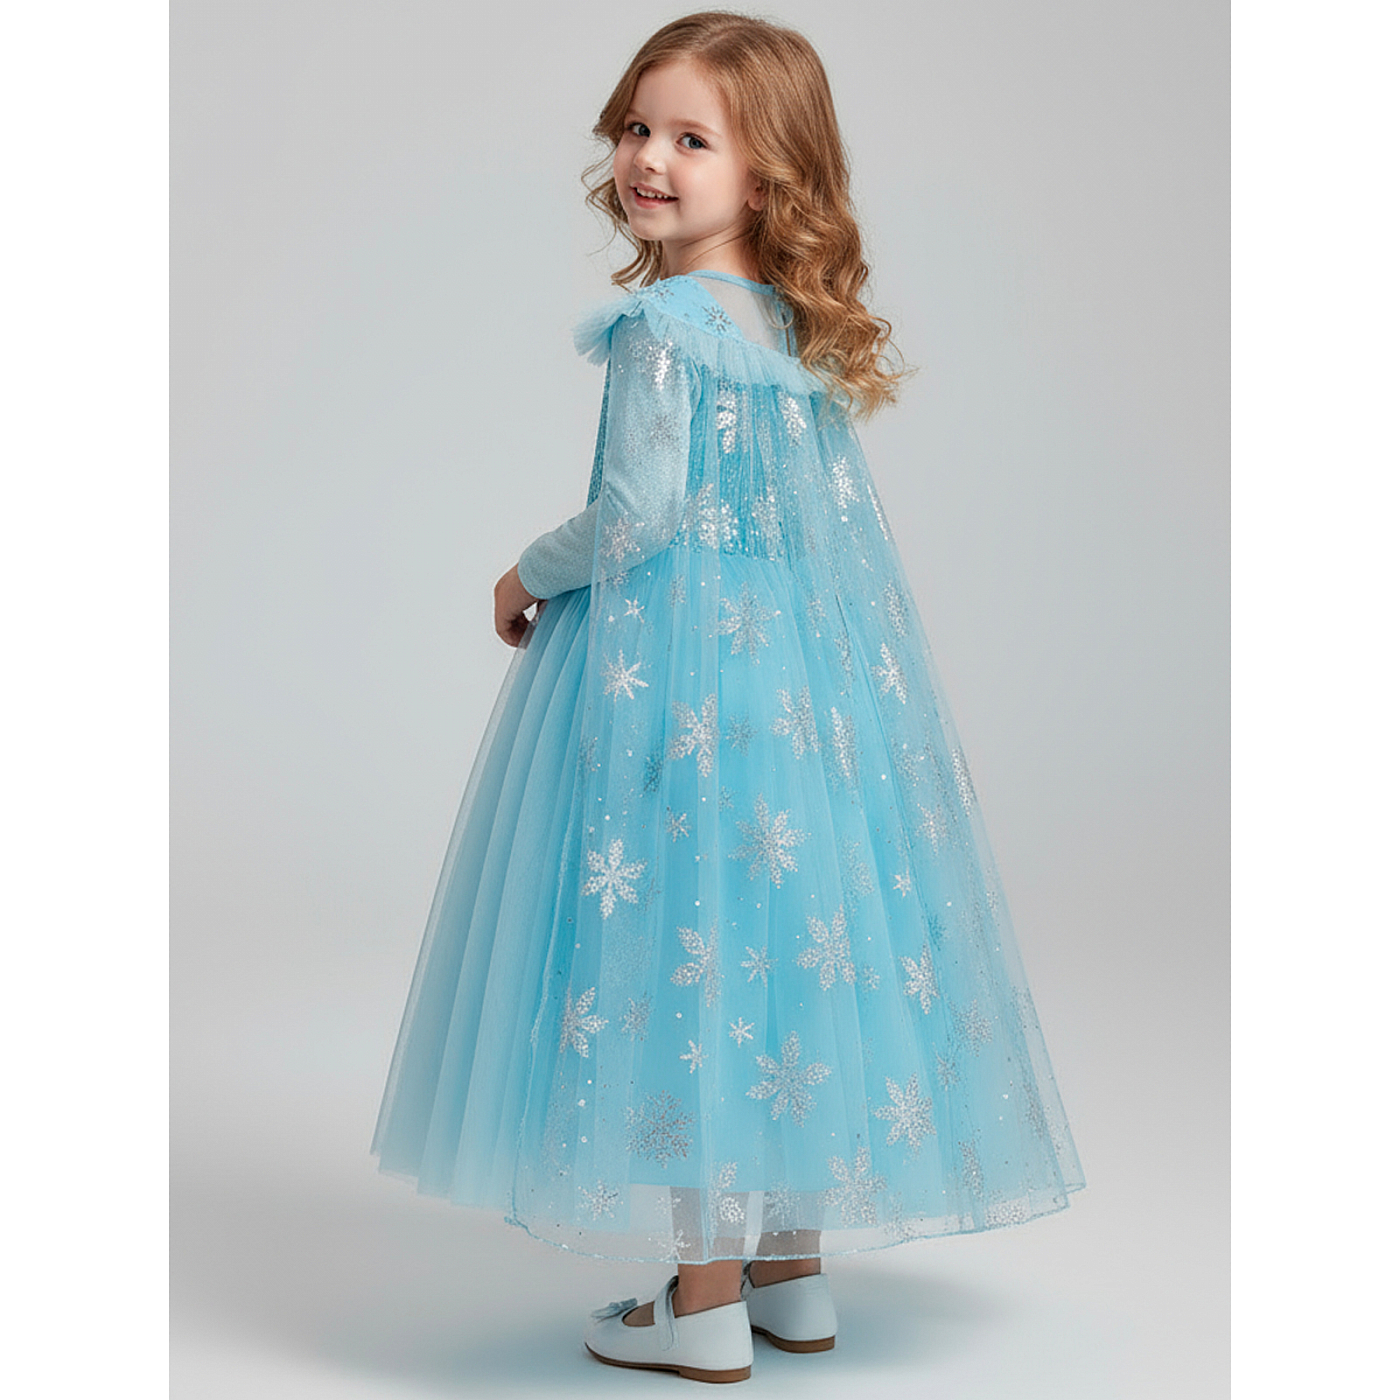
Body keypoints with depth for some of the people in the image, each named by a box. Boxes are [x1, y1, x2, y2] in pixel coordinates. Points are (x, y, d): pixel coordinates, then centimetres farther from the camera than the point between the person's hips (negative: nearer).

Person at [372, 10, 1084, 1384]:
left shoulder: (662, 323, -14)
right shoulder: (807, 322, 11)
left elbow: (639, 514, -18)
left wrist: (528, 577, 0)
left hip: (672, 665, -8)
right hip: (814, 660, 8)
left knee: (684, 925, 0)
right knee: (790, 921, 13)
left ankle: (704, 1304, 11)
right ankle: (795, 1268, 26)